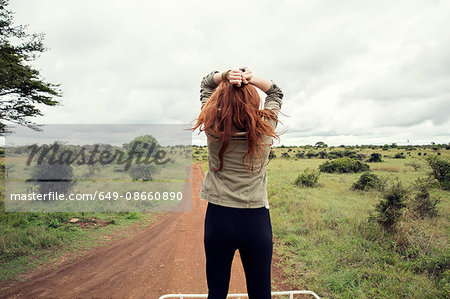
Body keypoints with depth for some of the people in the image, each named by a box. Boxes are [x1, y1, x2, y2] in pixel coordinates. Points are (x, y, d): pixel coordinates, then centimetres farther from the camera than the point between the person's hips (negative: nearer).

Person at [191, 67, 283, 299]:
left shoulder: (213, 129, -7)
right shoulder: (266, 129, -8)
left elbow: (206, 83, 9)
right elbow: (276, 92, 12)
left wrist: (225, 76, -10)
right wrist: (252, 79, -6)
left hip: (218, 218, 1)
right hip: (257, 220, 0)